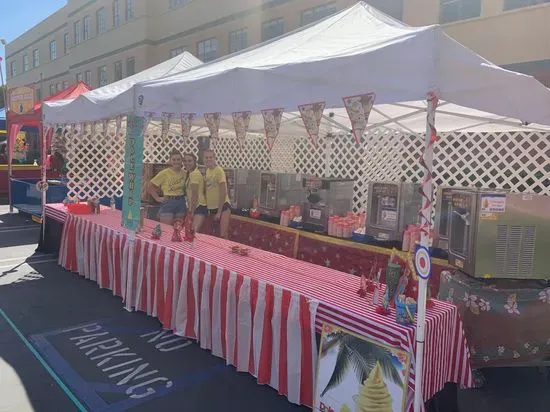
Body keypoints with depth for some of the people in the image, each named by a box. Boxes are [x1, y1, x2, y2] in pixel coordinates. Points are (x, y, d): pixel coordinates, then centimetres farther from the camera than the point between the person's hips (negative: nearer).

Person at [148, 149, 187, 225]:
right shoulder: (164, 173, -6)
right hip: (168, 203, -4)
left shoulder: (185, 173, 4)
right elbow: (150, 187, -4)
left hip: (181, 203, 4)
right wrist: (157, 198, -8)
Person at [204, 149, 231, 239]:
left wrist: (219, 211, -18)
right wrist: (208, 208, 12)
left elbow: (223, 192, -17)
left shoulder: (219, 170, -14)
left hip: (223, 206, -7)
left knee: (223, 235, -14)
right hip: (212, 207, 7)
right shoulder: (207, 171, 8)